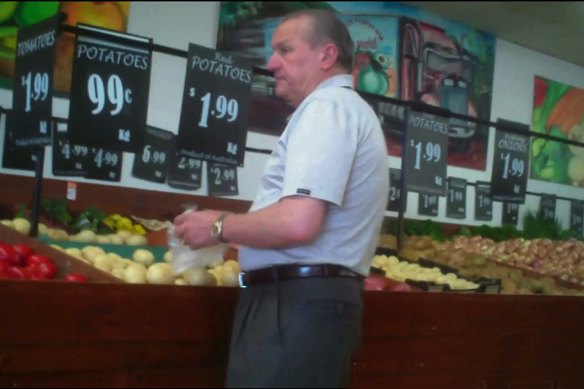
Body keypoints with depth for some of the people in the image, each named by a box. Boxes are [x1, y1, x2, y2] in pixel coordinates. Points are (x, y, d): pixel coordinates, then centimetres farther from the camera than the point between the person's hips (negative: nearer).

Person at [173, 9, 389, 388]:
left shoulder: (326, 106, -11)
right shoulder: (350, 108, 22)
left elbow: (297, 224, -23)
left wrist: (219, 226, -8)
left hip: (296, 303, -11)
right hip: (317, 300, 11)